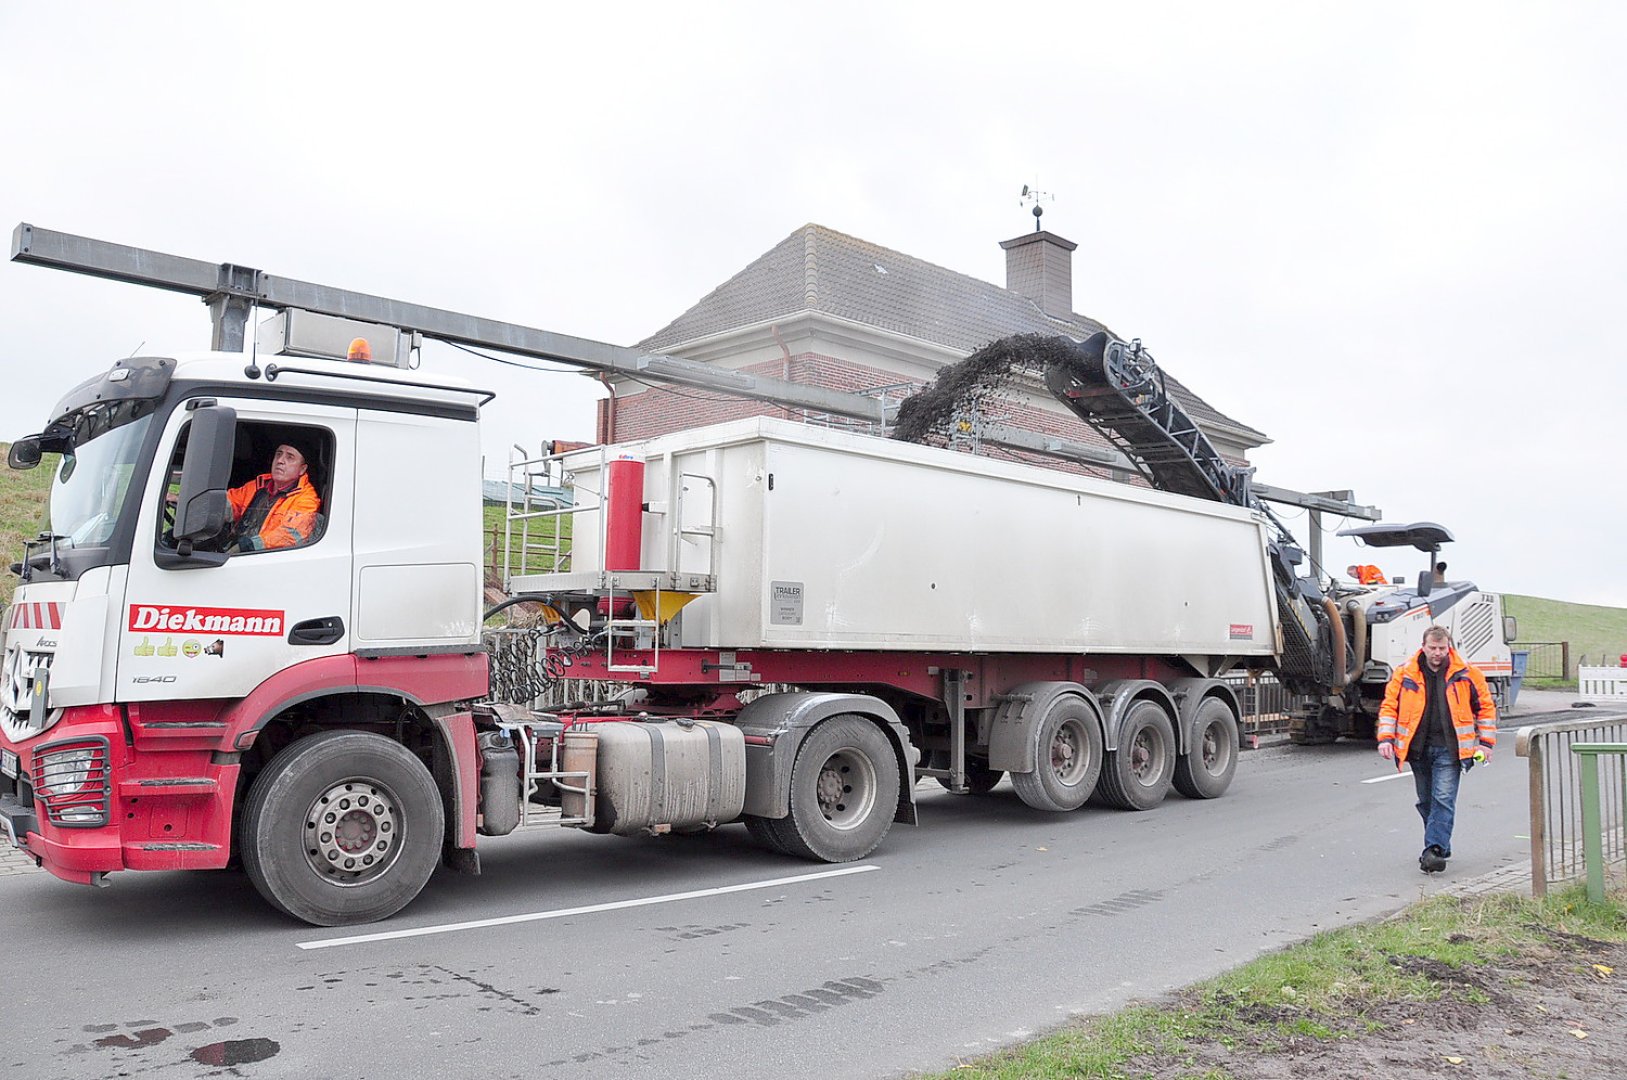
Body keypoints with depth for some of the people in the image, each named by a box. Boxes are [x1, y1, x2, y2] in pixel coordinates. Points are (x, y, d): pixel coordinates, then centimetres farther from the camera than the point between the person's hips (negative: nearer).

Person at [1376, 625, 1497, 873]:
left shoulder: (1467, 674, 1)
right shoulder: (1405, 674, 2)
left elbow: (1485, 707, 10)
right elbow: (1389, 706, 6)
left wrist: (1486, 742, 6)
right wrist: (1386, 738, -4)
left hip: (1449, 749, -2)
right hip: (1418, 748, 2)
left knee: (1443, 799, -11)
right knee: (1426, 801, 11)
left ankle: (1434, 850, -14)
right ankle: (1441, 847, 25)